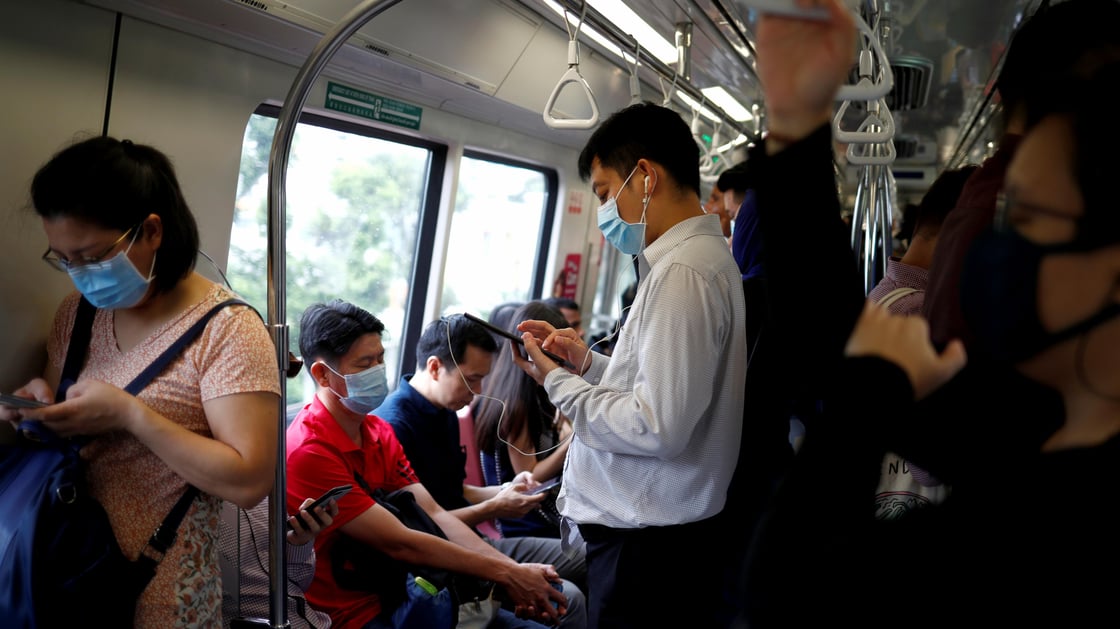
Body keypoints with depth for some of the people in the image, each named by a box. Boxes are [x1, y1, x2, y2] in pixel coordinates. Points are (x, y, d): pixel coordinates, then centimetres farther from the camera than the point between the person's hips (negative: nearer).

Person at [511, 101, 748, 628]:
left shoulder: (681, 273, -20)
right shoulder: (703, 257, 11)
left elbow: (658, 429, -24)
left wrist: (557, 382, -12)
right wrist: (587, 361, 8)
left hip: (647, 545, -9)